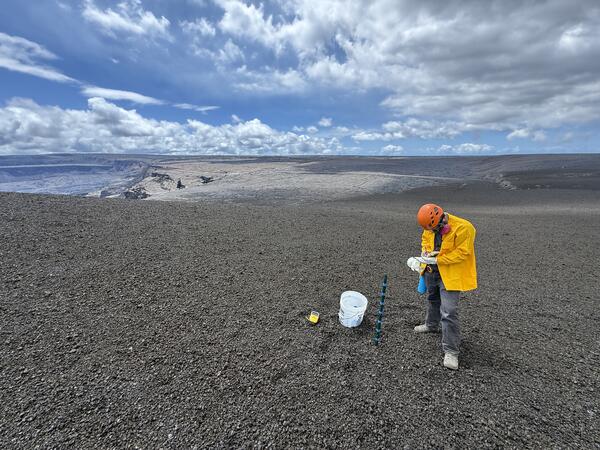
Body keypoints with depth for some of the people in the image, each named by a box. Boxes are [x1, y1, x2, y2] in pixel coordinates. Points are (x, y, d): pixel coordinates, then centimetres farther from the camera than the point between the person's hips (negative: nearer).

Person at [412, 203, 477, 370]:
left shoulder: (463, 228, -25)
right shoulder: (431, 226, -6)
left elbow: (461, 253, -25)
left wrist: (437, 260, -27)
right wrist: (425, 251, -8)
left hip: (450, 274, -7)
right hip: (431, 270, 7)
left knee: (449, 312, -10)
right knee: (433, 299, 27)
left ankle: (451, 351, 3)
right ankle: (431, 325, 53)